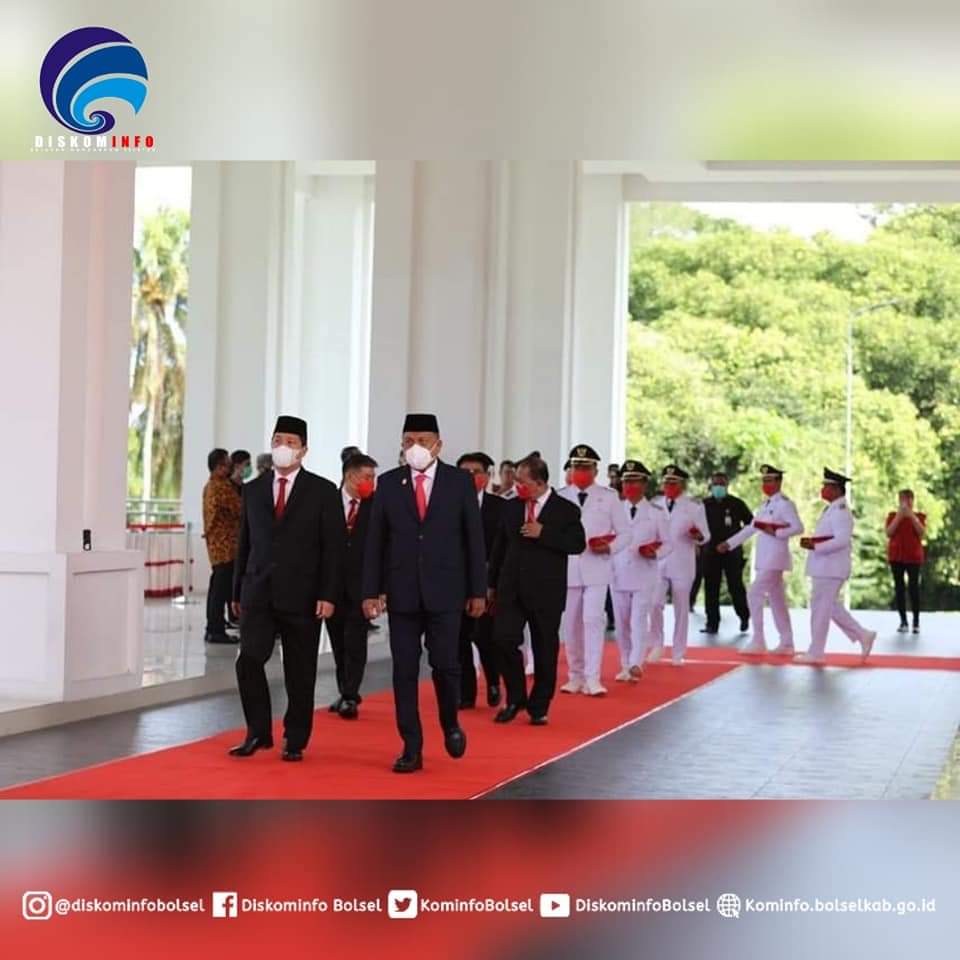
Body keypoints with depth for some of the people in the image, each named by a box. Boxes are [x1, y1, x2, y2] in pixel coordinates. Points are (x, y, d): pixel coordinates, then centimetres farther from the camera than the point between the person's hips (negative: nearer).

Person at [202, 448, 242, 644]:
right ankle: (217, 630, -8)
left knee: (217, 587, 14)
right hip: (226, 545, -10)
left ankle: (212, 628, 17)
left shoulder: (209, 486, 16)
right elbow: (240, 510, -15)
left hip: (215, 543, 10)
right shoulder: (223, 487, -16)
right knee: (223, 588, -8)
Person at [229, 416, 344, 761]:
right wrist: (238, 591, 11)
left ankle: (295, 741, 16)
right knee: (248, 661, -10)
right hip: (258, 593, 2)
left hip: (301, 596, -2)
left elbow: (333, 548, -4)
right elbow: (245, 543, 13)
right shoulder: (253, 489, 9)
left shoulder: (323, 491, -1)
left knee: (300, 672, 4)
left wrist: (328, 595, -11)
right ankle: (258, 732, 4)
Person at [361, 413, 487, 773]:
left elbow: (474, 538, 3)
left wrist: (478, 590, 0)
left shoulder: (460, 481, 1)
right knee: (405, 670, 1)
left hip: (444, 591, -1)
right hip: (401, 592, 1)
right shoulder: (388, 483, 4)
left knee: (445, 663, -4)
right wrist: (371, 591, -1)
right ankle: (412, 748, 7)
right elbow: (376, 540, 4)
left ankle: (450, 723, 24)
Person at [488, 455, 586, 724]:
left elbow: (578, 544, -11)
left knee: (545, 650, 4)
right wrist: (492, 584, 14)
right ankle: (515, 699, 9)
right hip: (511, 588, 3)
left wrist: (543, 534, -18)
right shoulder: (510, 507, 9)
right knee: (504, 641, -8)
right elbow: (500, 547, 14)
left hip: (546, 591, -3)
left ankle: (539, 707, 16)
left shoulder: (566, 510, -2)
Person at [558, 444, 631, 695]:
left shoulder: (609, 496, 3)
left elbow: (625, 533, 4)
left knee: (593, 620, -13)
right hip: (567, 568, 2)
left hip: (597, 568, -2)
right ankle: (575, 676, 18)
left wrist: (609, 548, -13)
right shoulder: (560, 497, 7)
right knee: (571, 624, 7)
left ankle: (592, 679, -14)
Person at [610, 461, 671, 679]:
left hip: (644, 575, -3)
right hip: (619, 574, 3)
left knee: (639, 620, -14)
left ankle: (636, 664, -21)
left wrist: (655, 553, -15)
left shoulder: (656, 512, 3)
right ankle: (625, 666, 17)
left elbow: (667, 543, 4)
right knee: (622, 624, 7)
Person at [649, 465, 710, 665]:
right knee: (655, 604, -11)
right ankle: (657, 645, 8)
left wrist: (698, 535, -20)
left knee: (681, 609, 3)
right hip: (658, 563, 1)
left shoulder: (694, 507, 1)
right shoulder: (654, 505, 9)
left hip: (682, 564, -1)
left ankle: (678, 653, 12)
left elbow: (705, 536, 0)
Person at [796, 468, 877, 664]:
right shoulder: (832, 510, 16)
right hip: (825, 567, 10)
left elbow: (841, 540, -26)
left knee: (820, 607, -4)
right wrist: (811, 541, 7)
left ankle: (815, 652, 3)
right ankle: (862, 635, 20)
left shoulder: (840, 512, -16)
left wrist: (815, 546, -24)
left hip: (831, 568, -10)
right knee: (831, 607, 15)